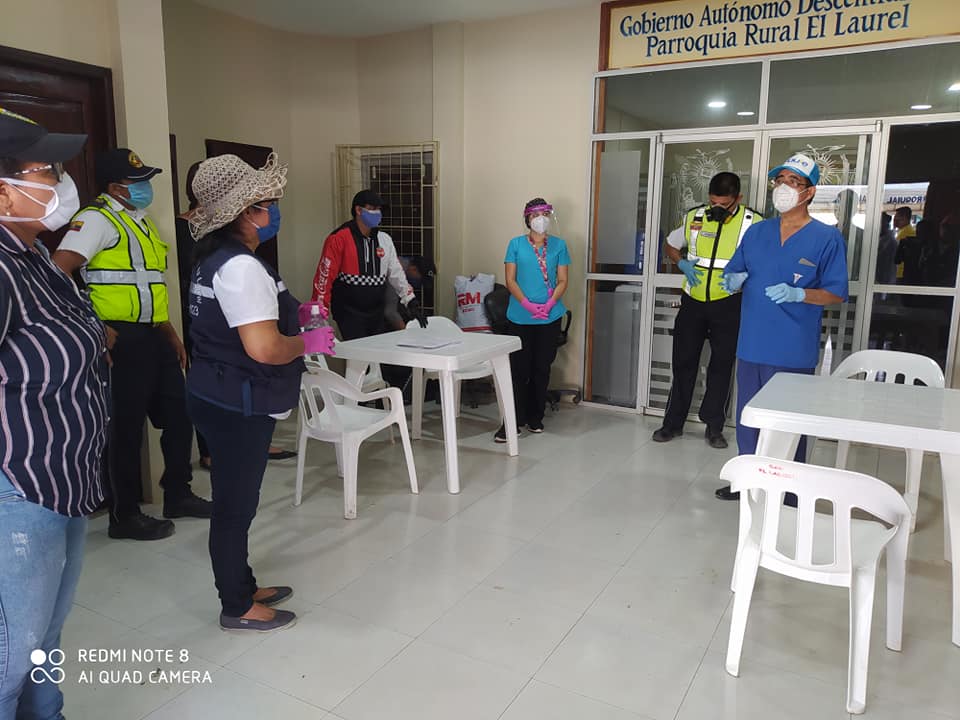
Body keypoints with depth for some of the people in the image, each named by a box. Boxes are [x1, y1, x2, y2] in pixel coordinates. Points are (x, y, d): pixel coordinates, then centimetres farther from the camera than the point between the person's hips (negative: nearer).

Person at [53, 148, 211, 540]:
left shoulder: (141, 220, 18)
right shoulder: (98, 218, -11)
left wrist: (170, 333, 19)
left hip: (153, 336, 9)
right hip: (123, 339, -9)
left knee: (177, 415, 14)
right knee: (127, 426, 1)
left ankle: (178, 495, 29)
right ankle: (124, 516, 16)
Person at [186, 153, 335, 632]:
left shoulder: (215, 257, 9)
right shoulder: (241, 266, -22)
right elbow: (264, 348, -31)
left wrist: (289, 314, 10)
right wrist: (307, 343, -12)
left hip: (221, 398, 10)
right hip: (236, 406, -10)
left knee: (235, 501, 19)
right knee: (235, 505, 4)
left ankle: (242, 587, 35)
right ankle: (238, 608, 21)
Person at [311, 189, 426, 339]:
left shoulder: (384, 239, 8)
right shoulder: (339, 239, -10)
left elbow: (396, 273, 9)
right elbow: (325, 275, -12)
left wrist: (412, 302, 2)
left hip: (376, 314, 6)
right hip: (349, 314, -6)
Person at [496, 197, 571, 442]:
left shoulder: (559, 245, 6)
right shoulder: (516, 244, 3)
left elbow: (562, 281, 4)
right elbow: (510, 280, -1)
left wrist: (549, 304, -13)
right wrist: (527, 304, -15)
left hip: (550, 317, 2)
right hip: (520, 318, -1)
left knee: (542, 368, 9)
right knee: (519, 369, -2)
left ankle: (535, 418, 22)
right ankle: (512, 421, 4)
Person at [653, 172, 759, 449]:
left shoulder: (753, 222, -7)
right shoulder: (694, 217, 1)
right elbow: (669, 245, 16)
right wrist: (682, 263, -4)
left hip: (728, 305, -2)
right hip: (693, 302, 2)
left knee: (721, 365, 7)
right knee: (683, 362, 7)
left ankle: (714, 426, 20)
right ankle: (673, 422, 19)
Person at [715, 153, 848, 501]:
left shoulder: (827, 237, -4)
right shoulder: (756, 232, 10)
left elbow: (836, 293, -5)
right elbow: (732, 274, 16)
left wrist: (797, 294, -21)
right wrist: (733, 280, -7)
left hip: (793, 351, -5)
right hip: (751, 345, 5)